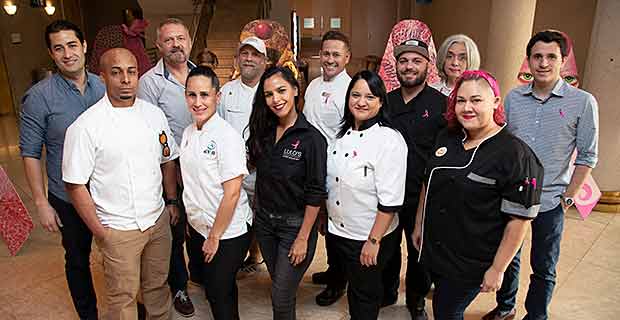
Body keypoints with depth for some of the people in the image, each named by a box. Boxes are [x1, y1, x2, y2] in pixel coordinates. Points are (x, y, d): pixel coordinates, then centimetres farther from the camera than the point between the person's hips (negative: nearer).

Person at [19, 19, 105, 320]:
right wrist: (41, 203, -10)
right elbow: (30, 153, -8)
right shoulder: (38, 96, -12)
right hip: (68, 199, -3)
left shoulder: (103, 86, -1)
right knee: (78, 259, 17)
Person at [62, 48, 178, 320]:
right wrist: (99, 232, -10)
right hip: (118, 229, -4)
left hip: (159, 219, 5)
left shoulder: (154, 114, 0)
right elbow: (75, 185, -11)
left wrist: (172, 202, 10)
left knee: (158, 285, 21)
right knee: (123, 296, 12)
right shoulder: (85, 126, -15)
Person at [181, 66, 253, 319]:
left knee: (219, 292, 7)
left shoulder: (227, 136, -20)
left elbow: (232, 193, -21)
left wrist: (215, 237, -15)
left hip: (228, 233, -7)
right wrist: (190, 218, 11)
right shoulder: (188, 133, 3)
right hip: (199, 227, 7)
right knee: (209, 284, 22)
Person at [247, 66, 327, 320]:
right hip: (264, 221, 5)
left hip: (295, 225, -5)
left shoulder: (312, 138, -17)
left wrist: (303, 239, -14)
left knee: (281, 298, 5)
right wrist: (258, 212, 7)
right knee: (278, 285, 21)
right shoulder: (264, 132, 0)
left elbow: (315, 194, -15)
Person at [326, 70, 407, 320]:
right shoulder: (344, 134, 3)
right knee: (352, 290, 24)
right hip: (337, 231, 6)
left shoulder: (389, 140, -20)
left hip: (369, 238, -6)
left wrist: (374, 241, -19)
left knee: (364, 298, 14)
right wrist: (323, 219, 14)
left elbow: (390, 201, -21)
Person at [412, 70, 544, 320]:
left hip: (472, 264, -5)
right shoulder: (446, 138, 1)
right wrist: (419, 225, 14)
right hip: (434, 250, 6)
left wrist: (497, 269, -14)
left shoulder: (516, 155, -17)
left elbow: (519, 219, -16)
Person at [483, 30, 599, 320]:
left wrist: (567, 198, -6)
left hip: (549, 201, -3)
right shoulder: (513, 97, 1)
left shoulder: (582, 102, -8)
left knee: (543, 269, 13)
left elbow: (587, 157, -4)